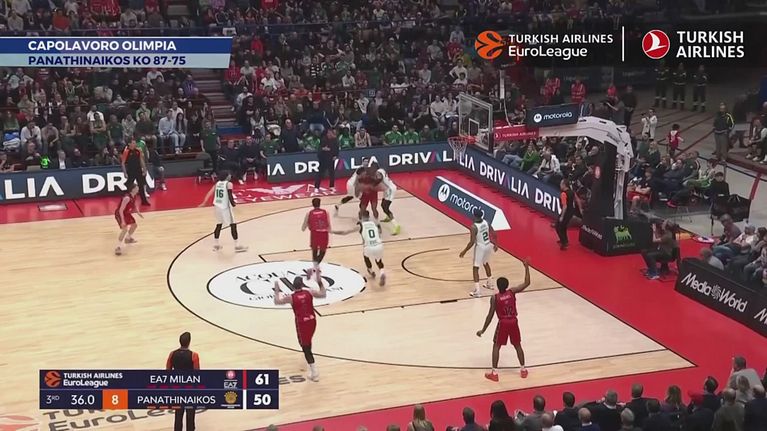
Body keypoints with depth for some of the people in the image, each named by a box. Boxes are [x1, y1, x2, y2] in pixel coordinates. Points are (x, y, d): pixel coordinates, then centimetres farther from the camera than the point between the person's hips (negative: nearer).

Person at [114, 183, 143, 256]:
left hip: (126, 213, 10)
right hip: (119, 214, -10)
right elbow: (121, 210, -32)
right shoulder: (127, 198, -33)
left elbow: (134, 205, 17)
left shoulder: (134, 196, -5)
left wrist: (138, 213, 6)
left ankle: (128, 238, 48)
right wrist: (123, 221, -35)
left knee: (134, 225, 23)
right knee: (125, 229, -24)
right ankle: (118, 247, -19)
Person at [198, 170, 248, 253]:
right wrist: (233, 204, -2)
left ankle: (216, 245, 24)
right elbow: (230, 196, -18)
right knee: (233, 225, 0)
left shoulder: (217, 183, 10)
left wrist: (204, 202, 8)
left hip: (218, 206, 7)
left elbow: (210, 193, 6)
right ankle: (237, 246, 0)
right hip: (225, 207, -7)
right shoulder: (229, 184, -10)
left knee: (219, 225, 19)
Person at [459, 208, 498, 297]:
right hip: (488, 246, 7)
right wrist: (495, 244, 19)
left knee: (475, 268, 1)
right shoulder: (486, 222, -2)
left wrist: (464, 251, -15)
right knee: (486, 263, 30)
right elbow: (493, 234, 5)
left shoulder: (474, 227, -22)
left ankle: (477, 290, -6)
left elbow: (472, 242, -25)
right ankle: (489, 283, 44)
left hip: (480, 247, -7)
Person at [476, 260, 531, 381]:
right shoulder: (512, 292, -7)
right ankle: (523, 369, 26)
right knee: (517, 345, 20)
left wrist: (483, 330, -3)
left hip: (503, 323, -3)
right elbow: (527, 283, 0)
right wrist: (527, 268, 5)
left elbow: (490, 316, -11)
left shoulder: (494, 298, -13)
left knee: (496, 346, 10)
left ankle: (494, 373, 5)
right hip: (513, 322, 3)